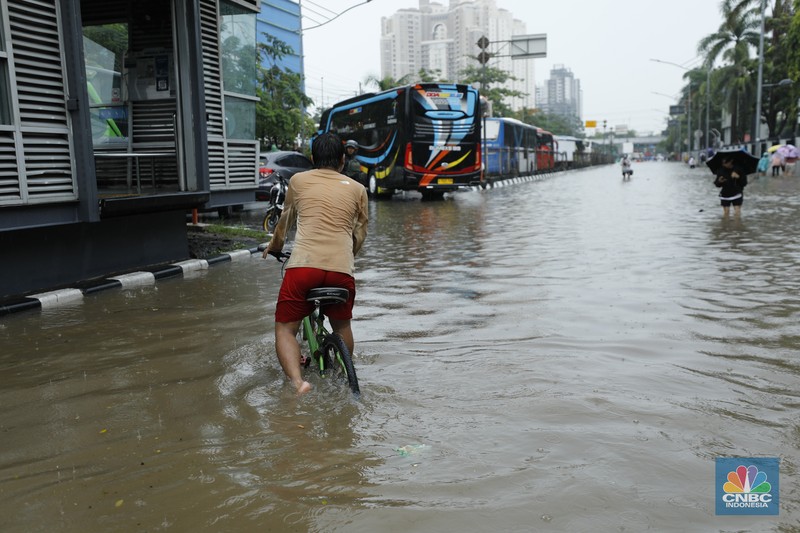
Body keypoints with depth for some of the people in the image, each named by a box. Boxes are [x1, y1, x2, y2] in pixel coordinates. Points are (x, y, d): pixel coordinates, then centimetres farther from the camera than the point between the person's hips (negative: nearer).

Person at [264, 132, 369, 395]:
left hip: (303, 266, -2)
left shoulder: (298, 180, 14)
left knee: (285, 329, 9)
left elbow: (285, 221, 28)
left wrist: (275, 246, 47)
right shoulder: (357, 189, 15)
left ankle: (298, 381, -13)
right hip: (342, 270, 2)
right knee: (342, 326, 25)